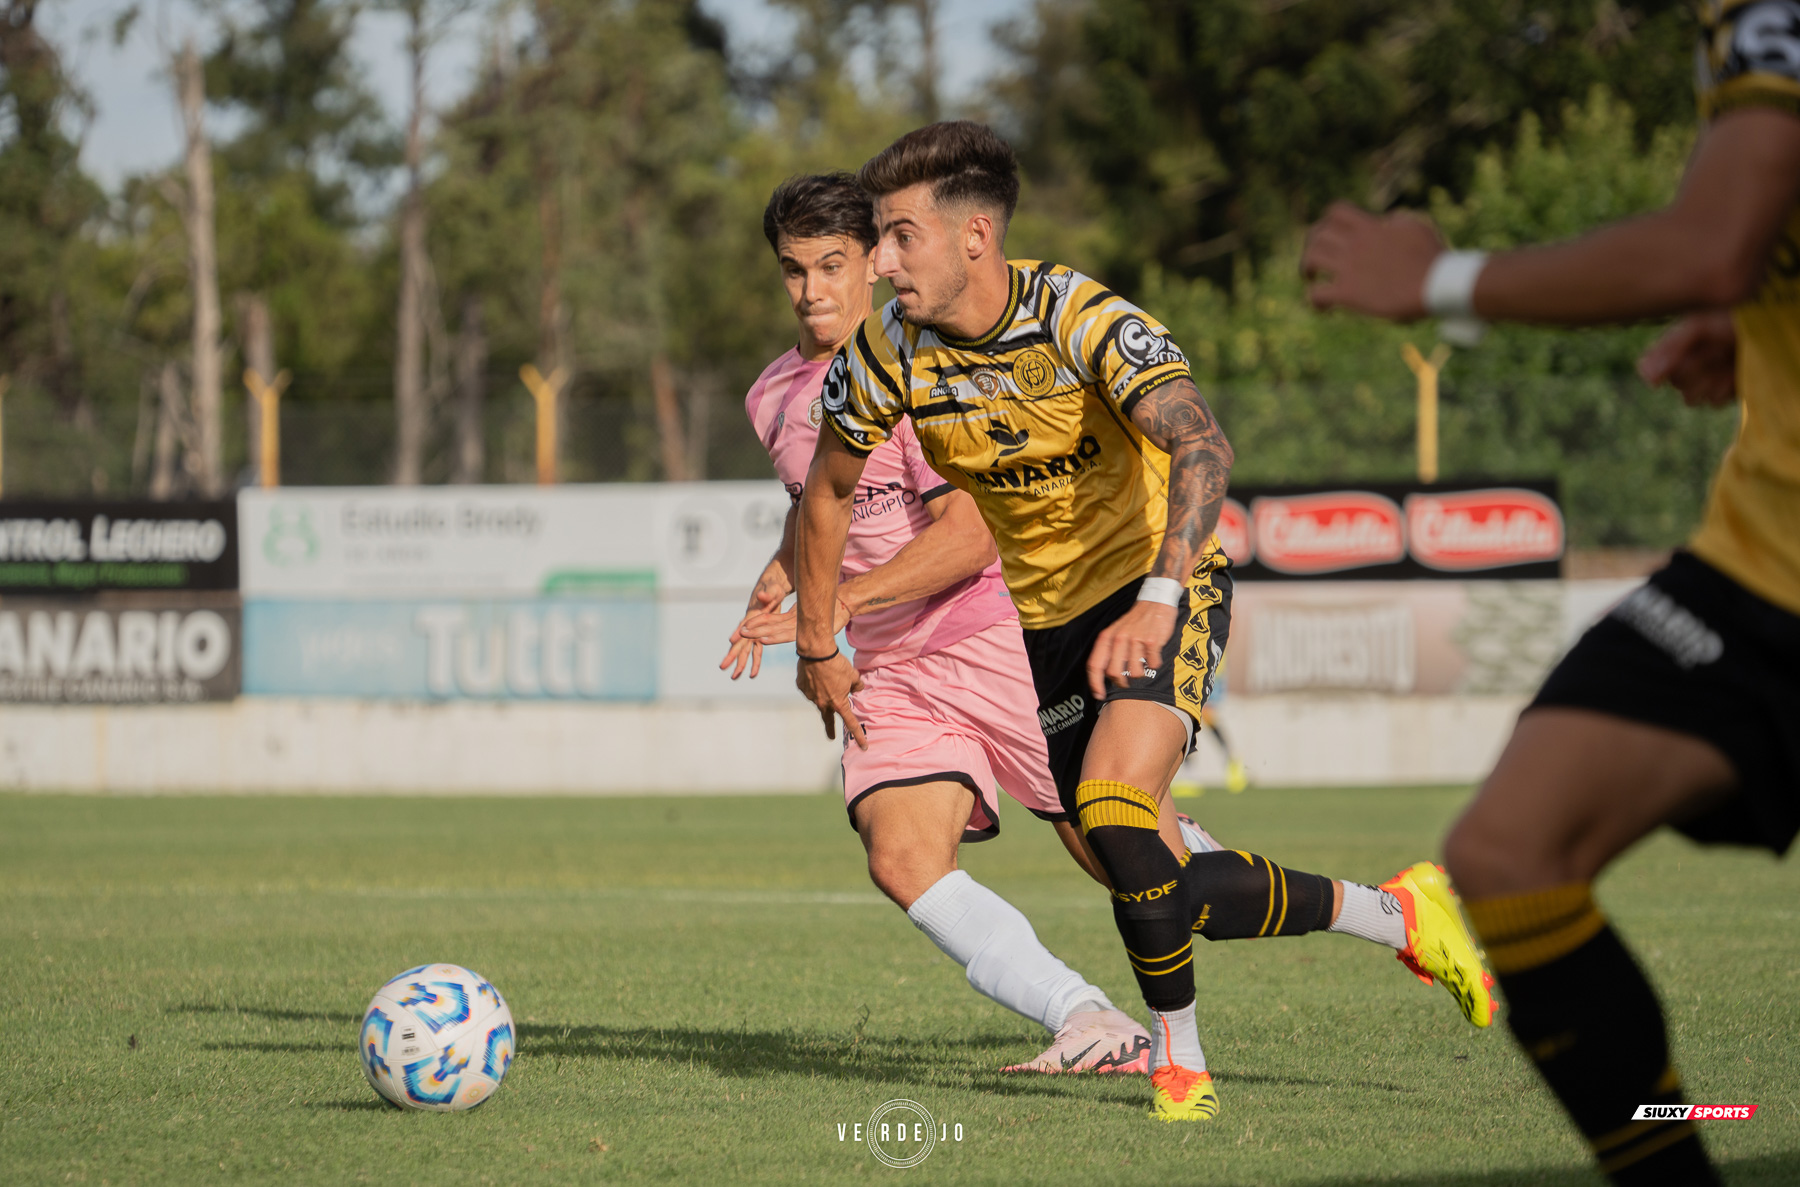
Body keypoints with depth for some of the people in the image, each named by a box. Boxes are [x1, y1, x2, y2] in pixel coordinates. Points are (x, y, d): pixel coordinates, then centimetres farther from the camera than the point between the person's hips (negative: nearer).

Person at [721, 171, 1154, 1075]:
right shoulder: (775, 398, 11)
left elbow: (969, 534, -20)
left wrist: (835, 603, -25)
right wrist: (778, 576, 11)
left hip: (996, 637, -5)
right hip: (891, 674, 5)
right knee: (901, 858, -20)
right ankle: (1087, 1022, -26)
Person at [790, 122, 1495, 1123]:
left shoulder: (1083, 319, -24)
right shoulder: (889, 350, -9)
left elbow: (1204, 449, -39)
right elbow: (829, 489, 9)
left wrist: (1156, 600, -51)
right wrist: (818, 646, 10)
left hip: (1156, 586, -5)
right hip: (1041, 618, 6)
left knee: (1112, 811, -27)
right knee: (1157, 882, -1)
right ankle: (1395, 914, 17)